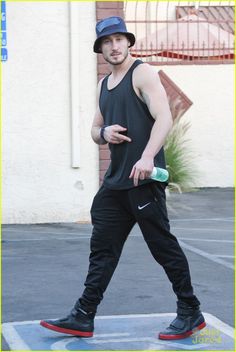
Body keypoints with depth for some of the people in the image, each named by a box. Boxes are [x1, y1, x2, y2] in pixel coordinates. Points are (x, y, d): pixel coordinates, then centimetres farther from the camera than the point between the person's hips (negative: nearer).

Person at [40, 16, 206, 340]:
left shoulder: (142, 73, -5)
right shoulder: (104, 85, 19)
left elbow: (164, 118, -17)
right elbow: (95, 130, 25)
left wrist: (147, 157, -32)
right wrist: (104, 133, 0)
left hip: (144, 178, -8)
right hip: (115, 180, 8)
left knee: (163, 245, -2)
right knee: (102, 248, 7)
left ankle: (190, 314, 10)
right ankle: (83, 318, 10)